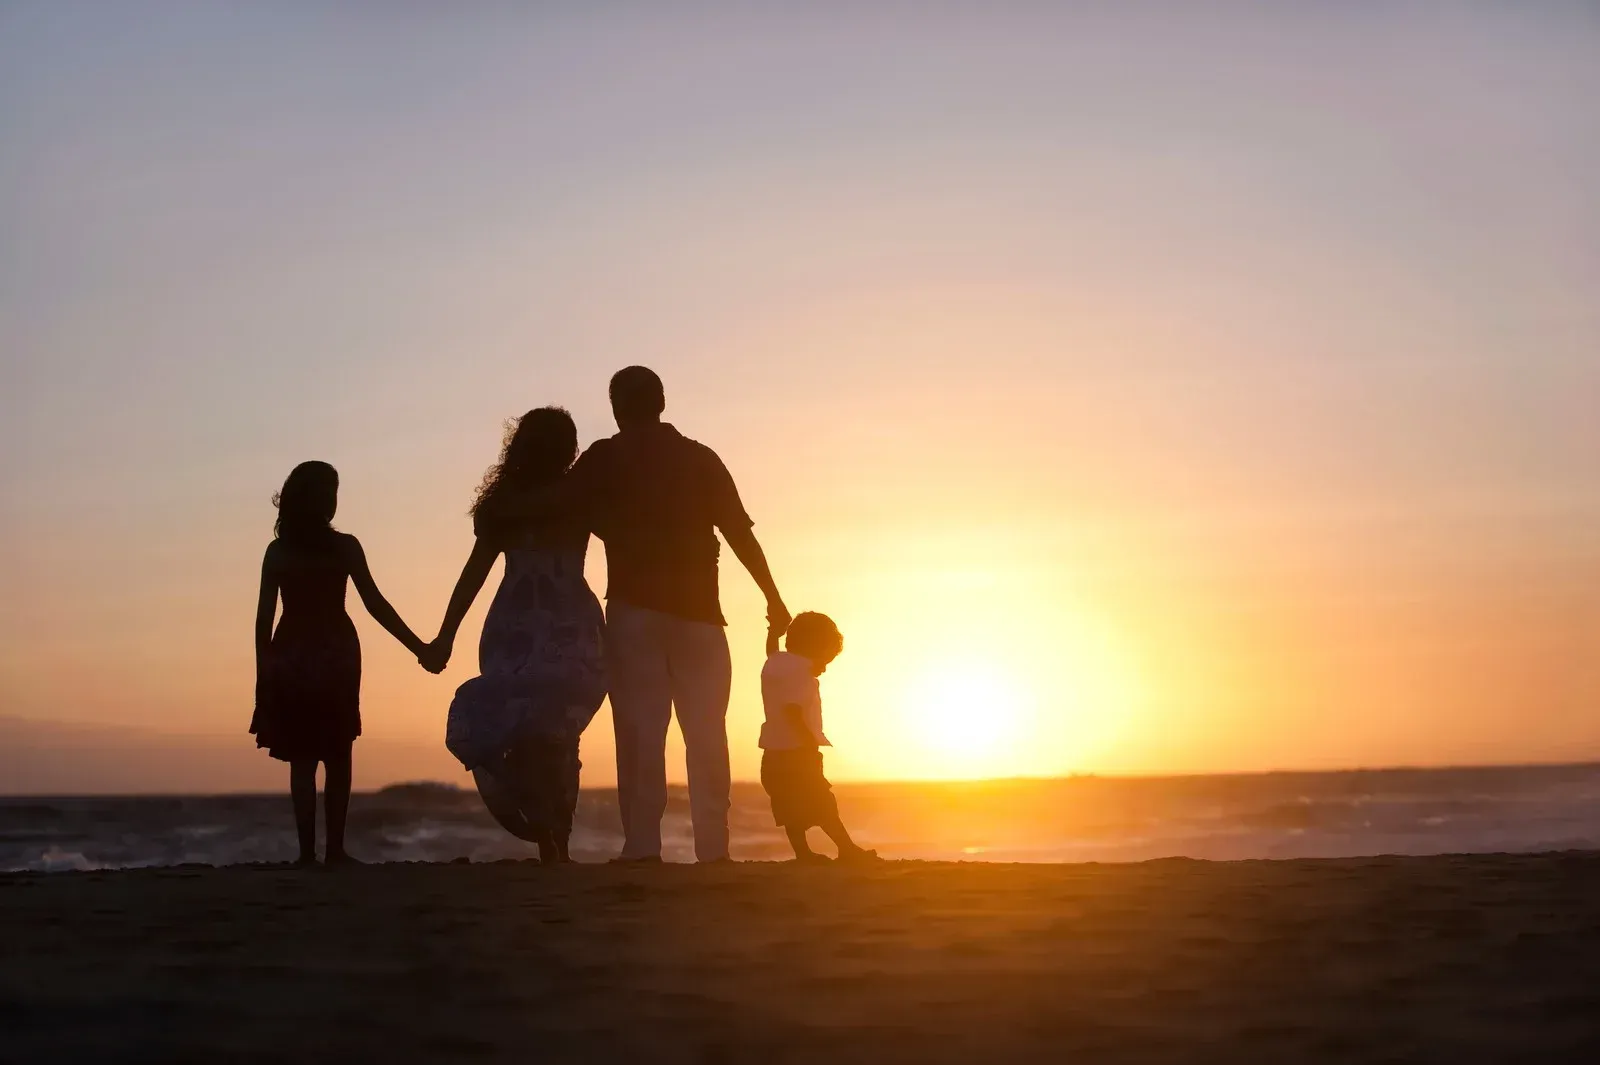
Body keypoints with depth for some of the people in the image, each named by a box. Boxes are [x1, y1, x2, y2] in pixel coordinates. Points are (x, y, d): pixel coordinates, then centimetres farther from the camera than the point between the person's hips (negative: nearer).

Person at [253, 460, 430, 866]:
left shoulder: (278, 551, 1)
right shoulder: (344, 547, -4)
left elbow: (264, 615, -2)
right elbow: (375, 604, -6)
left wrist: (263, 670, 4)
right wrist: (417, 646, -3)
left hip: (290, 658, 1)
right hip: (335, 656, -1)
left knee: (302, 761, 4)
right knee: (337, 757, 8)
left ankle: (308, 852, -1)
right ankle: (335, 849, 3)